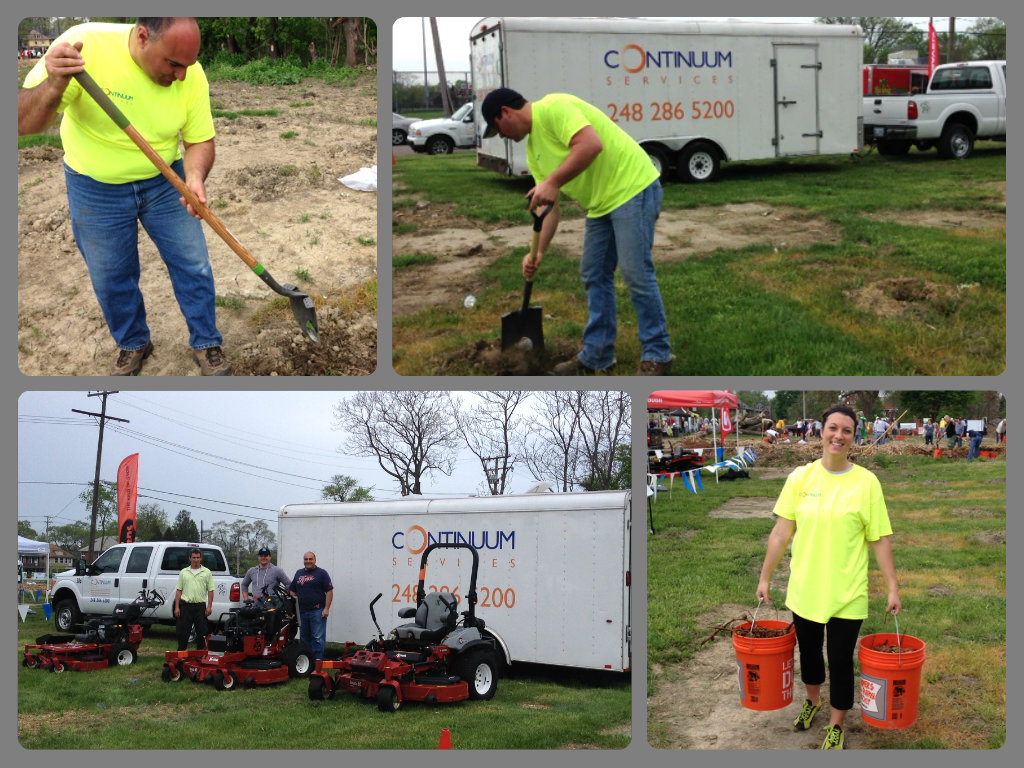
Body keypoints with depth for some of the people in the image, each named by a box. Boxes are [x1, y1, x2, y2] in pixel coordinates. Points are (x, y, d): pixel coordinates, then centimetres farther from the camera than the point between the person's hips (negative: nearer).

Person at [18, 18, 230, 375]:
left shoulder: (190, 74, -20)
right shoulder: (84, 45, -29)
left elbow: (199, 140, -8)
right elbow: (22, 123, -29)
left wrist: (194, 179, -29)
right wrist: (54, 85, -50)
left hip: (165, 182, 2)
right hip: (96, 190, -1)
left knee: (193, 267, 6)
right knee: (111, 279, 11)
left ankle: (205, 344, 28)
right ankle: (133, 344, 37)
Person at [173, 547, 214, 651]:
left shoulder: (206, 572, 5)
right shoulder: (183, 572, 9)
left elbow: (210, 590, 3)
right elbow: (179, 590, 8)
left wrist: (209, 606, -6)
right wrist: (177, 607, 0)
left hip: (200, 606, -1)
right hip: (186, 606, 1)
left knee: (201, 632, 2)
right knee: (183, 632, 2)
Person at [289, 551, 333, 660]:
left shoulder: (321, 573, -1)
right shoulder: (298, 573, 16)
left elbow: (329, 591, -5)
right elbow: (292, 591, 20)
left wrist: (326, 608, -13)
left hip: (317, 611, -6)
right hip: (301, 611, 6)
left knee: (318, 638, -7)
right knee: (304, 638, 12)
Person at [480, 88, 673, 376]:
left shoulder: (552, 108, -15)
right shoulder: (533, 149, 14)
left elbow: (591, 144, -30)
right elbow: (548, 208, 12)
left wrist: (552, 183, -29)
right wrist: (537, 252, 1)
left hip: (632, 188, -10)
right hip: (600, 203, 10)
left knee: (635, 273, -7)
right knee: (593, 276, 12)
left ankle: (657, 354, 4)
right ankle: (596, 354, 21)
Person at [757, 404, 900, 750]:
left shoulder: (866, 482, -8)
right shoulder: (800, 477, -3)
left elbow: (880, 540, -5)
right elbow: (781, 532, 1)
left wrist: (892, 588, -5)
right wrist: (765, 577, 2)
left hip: (847, 594, -2)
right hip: (804, 589, 2)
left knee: (840, 660, 6)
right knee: (808, 651, 20)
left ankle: (836, 726, 26)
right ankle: (813, 700, 47)